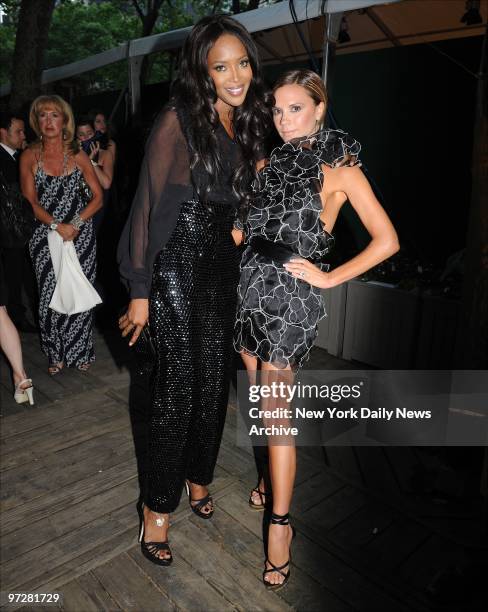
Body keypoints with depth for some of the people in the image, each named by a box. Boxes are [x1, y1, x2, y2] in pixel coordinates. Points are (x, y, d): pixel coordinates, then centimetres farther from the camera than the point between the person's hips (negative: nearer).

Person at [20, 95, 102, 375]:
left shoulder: (78, 155, 4)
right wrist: (58, 226, -15)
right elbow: (30, 202, -1)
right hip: (46, 236, 0)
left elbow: (98, 197, 1)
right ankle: (57, 354, 17)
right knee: (50, 297, 0)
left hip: (80, 234, 0)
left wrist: (76, 224, -11)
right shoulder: (29, 156, 3)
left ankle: (81, 352, 18)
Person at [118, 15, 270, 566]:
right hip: (178, 267, -6)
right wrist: (140, 290, -13)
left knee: (214, 381, 11)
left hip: (223, 267, 7)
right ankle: (158, 506, 17)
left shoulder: (245, 126, 13)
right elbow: (151, 205, -12)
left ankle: (198, 477, 33)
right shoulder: (178, 120, -8)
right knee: (178, 388, -3)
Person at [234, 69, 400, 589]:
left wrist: (328, 278, -10)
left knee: (275, 409, -4)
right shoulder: (270, 164, 13)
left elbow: (386, 241, -8)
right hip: (250, 289, 6)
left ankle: (280, 521, 11)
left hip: (290, 297, -6)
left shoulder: (340, 169, -4)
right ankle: (272, 478, 37)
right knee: (261, 399, 15)